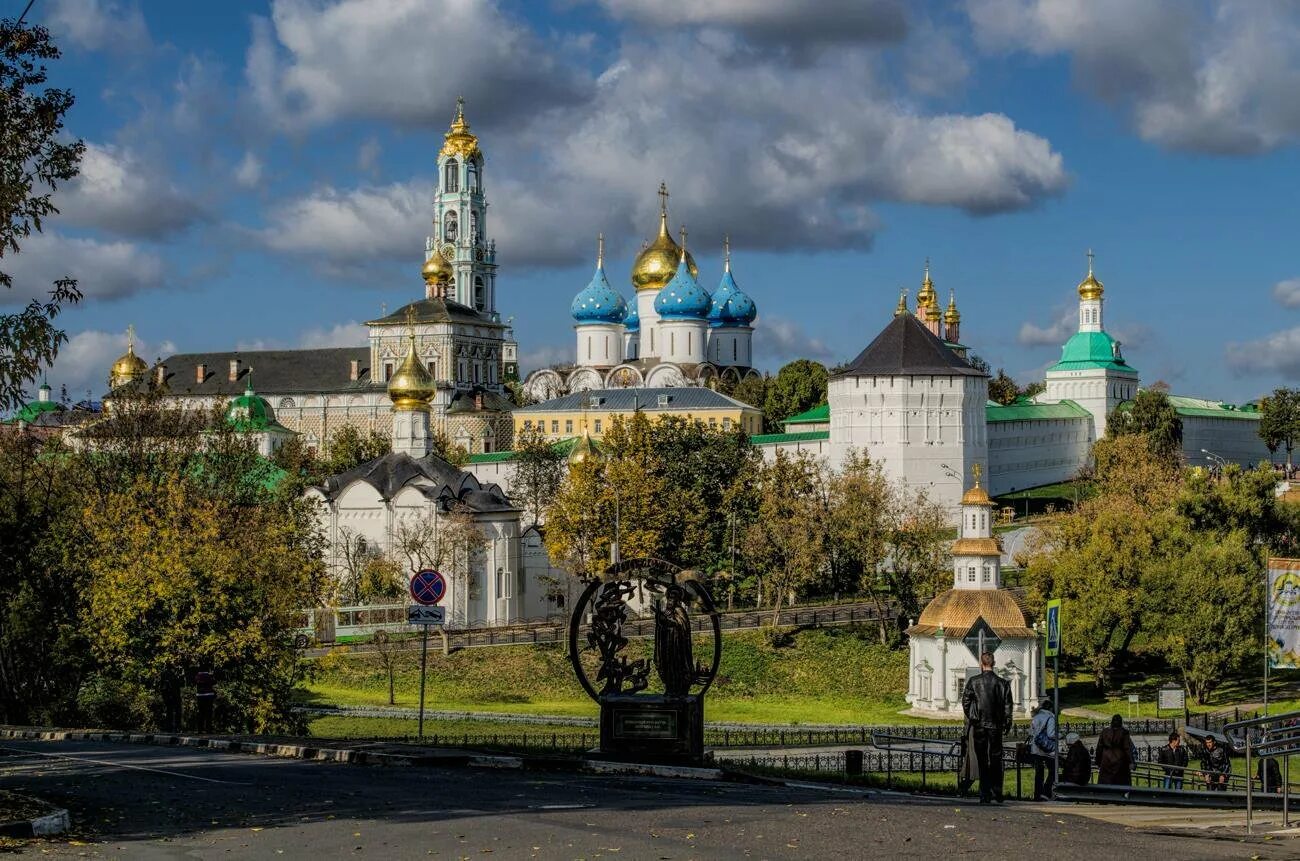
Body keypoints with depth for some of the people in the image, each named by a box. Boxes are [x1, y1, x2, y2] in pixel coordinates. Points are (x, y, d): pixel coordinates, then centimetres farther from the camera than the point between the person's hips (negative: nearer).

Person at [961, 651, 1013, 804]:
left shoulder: (974, 682, -6)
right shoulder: (1002, 683, -1)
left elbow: (965, 702, -2)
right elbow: (1008, 706, 1)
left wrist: (971, 718, 12)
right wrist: (1007, 725, 9)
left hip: (979, 726, -1)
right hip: (996, 726, 1)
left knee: (982, 761, 4)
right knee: (996, 759, 11)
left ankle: (985, 795, 1)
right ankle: (997, 793, 10)